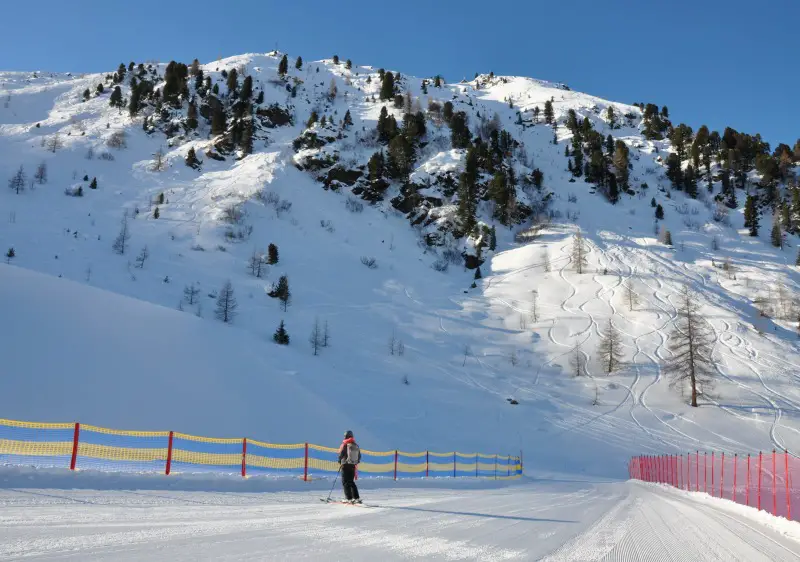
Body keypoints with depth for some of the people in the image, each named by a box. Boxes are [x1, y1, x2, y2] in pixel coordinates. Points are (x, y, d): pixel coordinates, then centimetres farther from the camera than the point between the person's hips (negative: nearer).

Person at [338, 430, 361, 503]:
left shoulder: (345, 444, -11)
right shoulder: (356, 445, 7)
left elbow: (341, 454, -11)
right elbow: (359, 456, 12)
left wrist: (340, 461, 9)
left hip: (346, 465, -6)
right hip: (353, 466, 6)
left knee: (345, 482, 0)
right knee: (351, 482, 16)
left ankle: (349, 499, -8)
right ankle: (357, 498, 10)